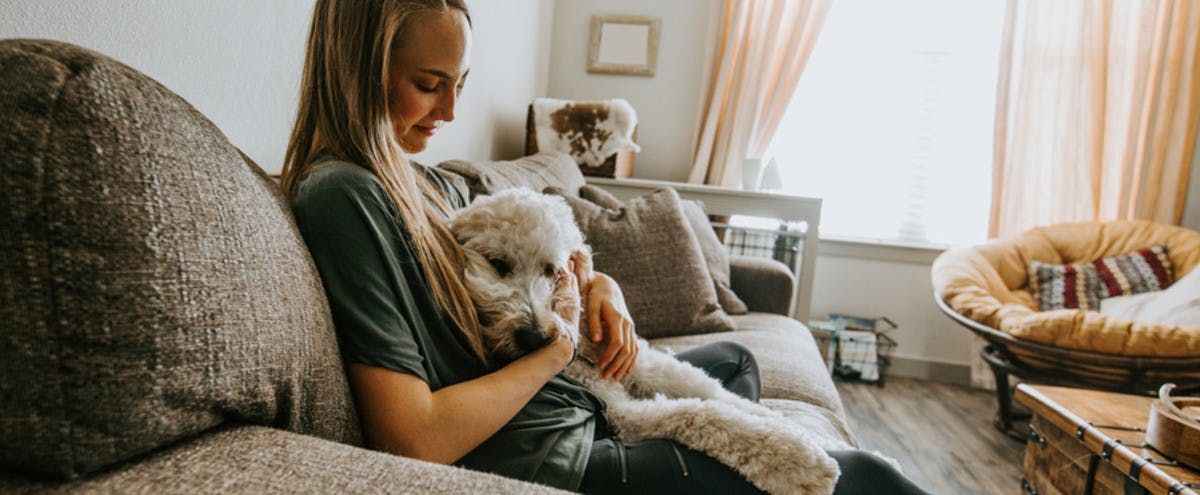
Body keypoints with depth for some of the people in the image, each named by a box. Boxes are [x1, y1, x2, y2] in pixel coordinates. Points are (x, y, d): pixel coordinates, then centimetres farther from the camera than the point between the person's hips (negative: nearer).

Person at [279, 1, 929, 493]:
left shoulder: (426, 183, 9)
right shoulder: (345, 196, -21)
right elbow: (413, 441, -27)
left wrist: (599, 287, -4)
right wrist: (556, 349, -16)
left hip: (576, 406, 10)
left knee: (733, 359, 30)